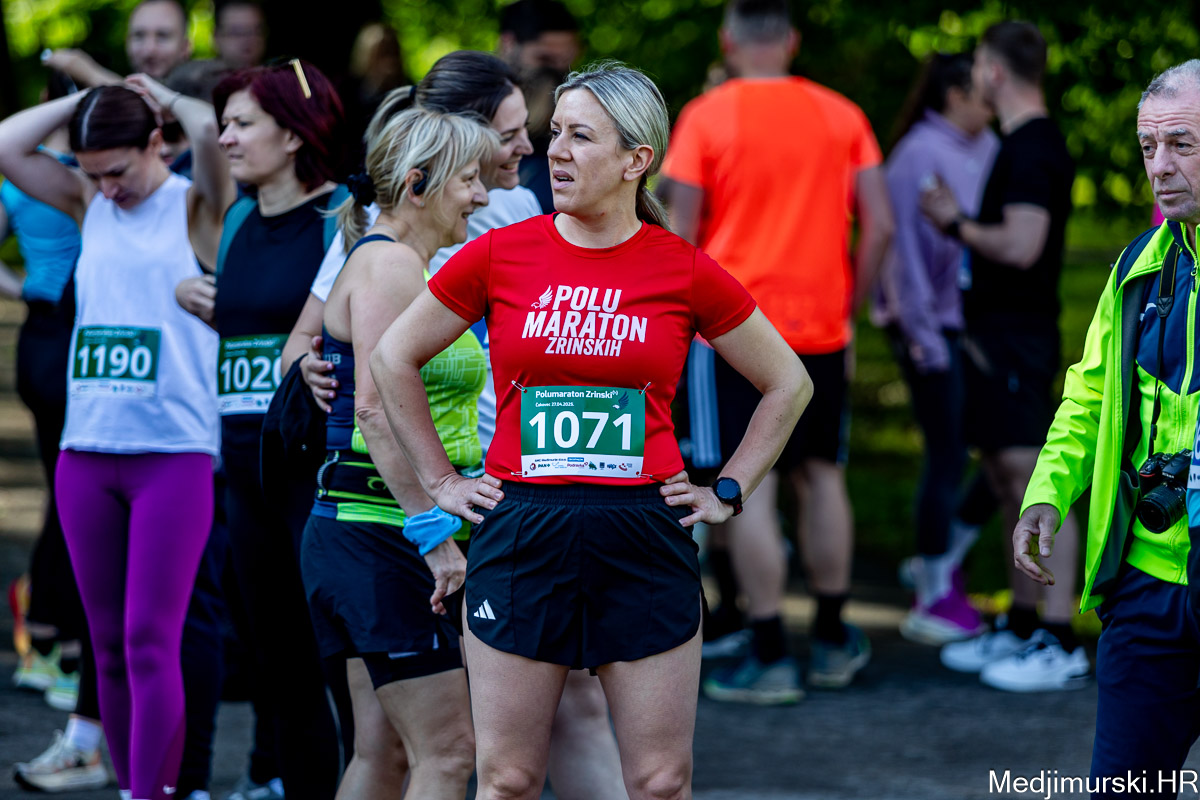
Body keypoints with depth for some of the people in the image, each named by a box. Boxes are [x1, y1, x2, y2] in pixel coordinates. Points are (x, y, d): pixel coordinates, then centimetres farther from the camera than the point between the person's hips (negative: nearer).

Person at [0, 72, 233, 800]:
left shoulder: (194, 206, 0)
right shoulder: (90, 205, 12)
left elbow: (212, 132, -19)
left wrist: (165, 98, 0)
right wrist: (86, 98, 6)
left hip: (174, 451, -5)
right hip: (87, 451, 5)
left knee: (149, 643, -11)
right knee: (109, 647, 7)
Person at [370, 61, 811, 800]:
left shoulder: (685, 272, 0)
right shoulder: (500, 255, 1)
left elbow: (789, 384, 13)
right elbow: (393, 358, 14)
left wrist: (729, 491, 8)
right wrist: (440, 481, 11)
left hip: (644, 538, 0)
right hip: (521, 535, 0)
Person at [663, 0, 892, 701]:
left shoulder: (706, 117, -5)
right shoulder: (841, 116, 4)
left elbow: (681, 236, -7)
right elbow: (880, 226, 2)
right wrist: (849, 309, 12)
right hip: (821, 327, 4)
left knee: (751, 487, -3)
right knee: (822, 474, 16)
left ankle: (770, 658, -4)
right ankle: (833, 642, 23)